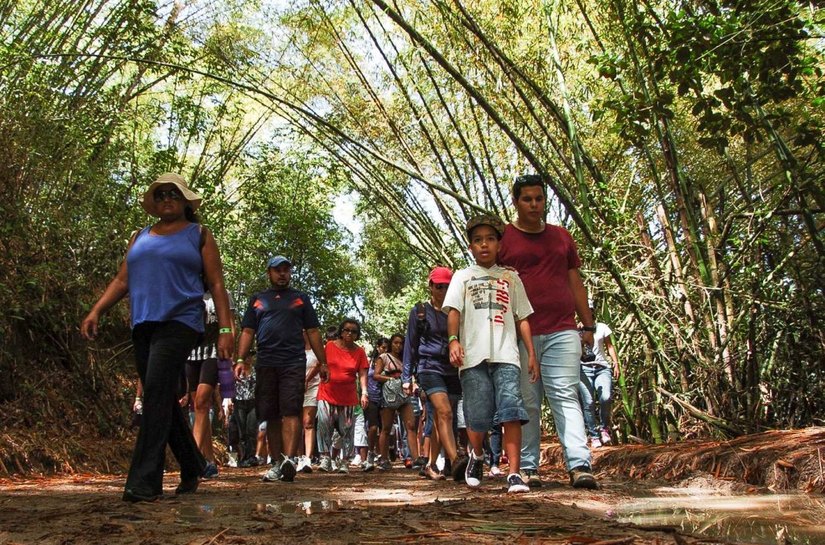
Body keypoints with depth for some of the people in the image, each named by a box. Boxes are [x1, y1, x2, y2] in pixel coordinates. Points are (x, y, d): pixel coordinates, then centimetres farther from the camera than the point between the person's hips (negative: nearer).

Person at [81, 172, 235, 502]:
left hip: (179, 323, -6)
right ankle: (193, 468, 21)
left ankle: (144, 481, -21)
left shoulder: (199, 236, 9)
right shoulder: (140, 238, 22)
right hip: (143, 325, 6)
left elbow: (216, 285, 4)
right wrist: (96, 311, 2)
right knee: (163, 401, 7)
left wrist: (226, 329, -6)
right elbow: (122, 280, 18)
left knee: (157, 392, -19)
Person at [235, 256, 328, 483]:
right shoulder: (257, 300, 19)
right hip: (265, 364, 2)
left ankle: (289, 460, -23)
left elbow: (313, 332, 12)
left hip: (294, 363, -2)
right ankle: (276, 463, 8)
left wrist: (322, 362, 6)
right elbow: (247, 332, 14)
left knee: (291, 412, -13)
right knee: (271, 416, 2)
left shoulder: (300, 298, 16)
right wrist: (241, 359, 0)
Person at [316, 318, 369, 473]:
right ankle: (325, 458, -7)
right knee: (324, 425, -11)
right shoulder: (330, 346, 2)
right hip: (327, 394, -1)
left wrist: (364, 393, -16)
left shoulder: (359, 352, 2)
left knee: (345, 430, 2)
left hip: (348, 398, 1)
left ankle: (342, 462, 10)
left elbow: (362, 374, -3)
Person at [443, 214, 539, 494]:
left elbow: (522, 318, 18)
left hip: (506, 355, 1)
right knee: (477, 418, -1)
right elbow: (453, 311, 3)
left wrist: (532, 353, 9)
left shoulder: (511, 278, 21)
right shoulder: (463, 276, 17)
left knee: (511, 412, -15)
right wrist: (453, 340, -14)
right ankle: (477, 456, 29)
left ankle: (514, 474, -15)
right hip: (473, 356, 0)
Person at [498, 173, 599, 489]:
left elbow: (576, 283, 20)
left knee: (566, 397, -6)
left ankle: (579, 465, -12)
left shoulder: (561, 237, 19)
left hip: (562, 332, 2)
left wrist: (588, 325, 15)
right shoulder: (503, 238, 8)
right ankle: (529, 468, 6)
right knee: (527, 403, 1)